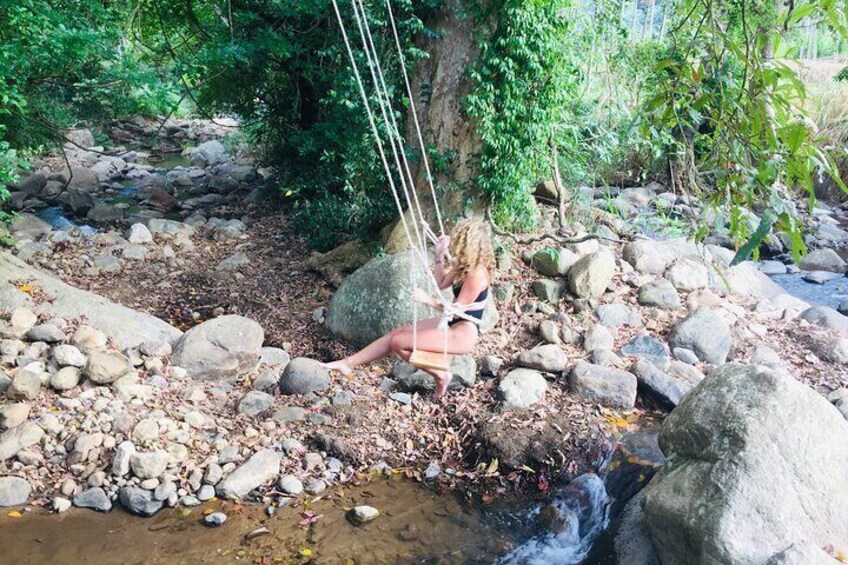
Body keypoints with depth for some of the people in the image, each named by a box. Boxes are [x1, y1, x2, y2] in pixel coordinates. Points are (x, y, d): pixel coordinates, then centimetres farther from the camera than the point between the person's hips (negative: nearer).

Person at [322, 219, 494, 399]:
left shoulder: (476, 274, -23)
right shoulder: (465, 265, 6)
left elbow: (457, 311, -21)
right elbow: (441, 284, 17)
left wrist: (429, 300, -22)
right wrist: (440, 254, 9)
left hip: (463, 334, -10)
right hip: (452, 324, 10)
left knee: (398, 342, -13)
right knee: (396, 333, 5)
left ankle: (441, 376, 2)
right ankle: (348, 363, 9)